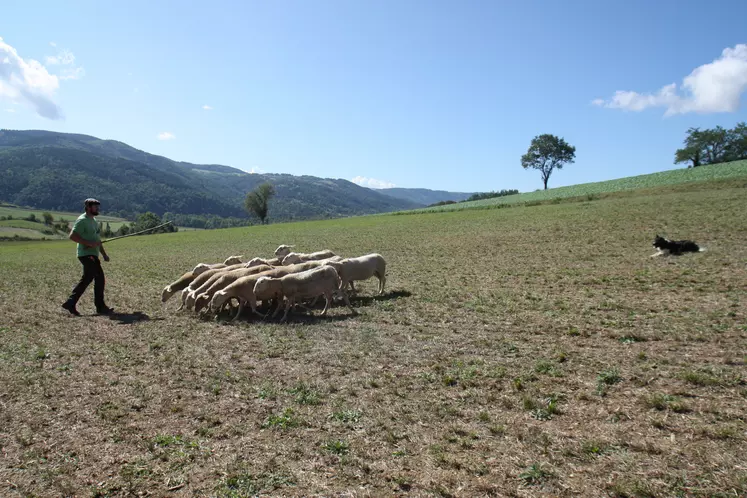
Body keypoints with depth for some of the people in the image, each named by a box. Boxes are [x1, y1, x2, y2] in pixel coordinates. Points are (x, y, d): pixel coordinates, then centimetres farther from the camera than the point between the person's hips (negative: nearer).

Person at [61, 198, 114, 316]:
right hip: (87, 254, -10)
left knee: (86, 280, 12)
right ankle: (100, 307, -2)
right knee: (99, 278, -9)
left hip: (92, 255, 10)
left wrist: (104, 253, 21)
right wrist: (89, 243, -23)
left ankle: (70, 303, 18)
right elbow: (72, 236, -20)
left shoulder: (93, 220, 19)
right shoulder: (82, 220, -10)